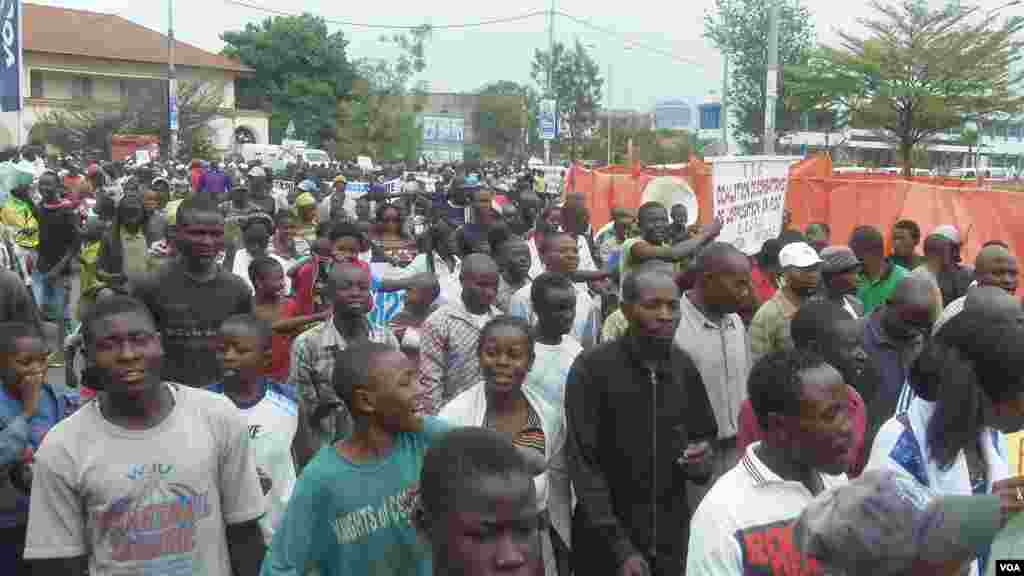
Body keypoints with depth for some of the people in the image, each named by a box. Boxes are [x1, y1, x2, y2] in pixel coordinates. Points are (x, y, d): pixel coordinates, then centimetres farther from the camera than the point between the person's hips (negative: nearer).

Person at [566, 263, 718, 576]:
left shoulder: (685, 368, 1)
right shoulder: (591, 369, -14)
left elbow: (705, 437, 13)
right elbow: (584, 466, -16)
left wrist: (702, 460, -10)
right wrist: (621, 548, -21)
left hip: (672, 536, 4)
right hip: (607, 540, -4)